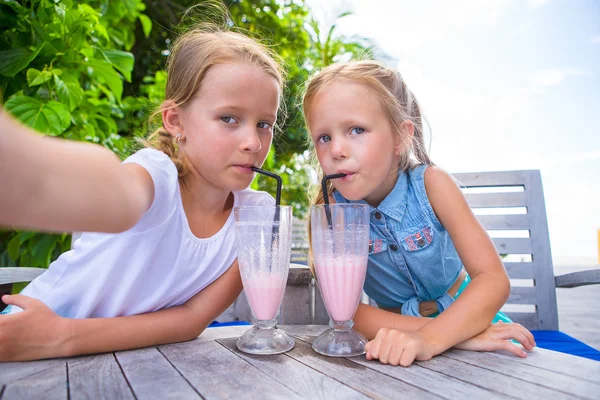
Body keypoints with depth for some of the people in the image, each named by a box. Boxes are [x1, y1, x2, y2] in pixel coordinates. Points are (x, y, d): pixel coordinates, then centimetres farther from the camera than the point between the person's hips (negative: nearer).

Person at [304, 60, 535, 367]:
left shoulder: (430, 183, -18)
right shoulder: (332, 205, -18)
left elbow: (493, 279, -22)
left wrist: (430, 338, -41)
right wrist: (459, 335, -31)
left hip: (462, 311, 0)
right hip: (396, 326, 1)